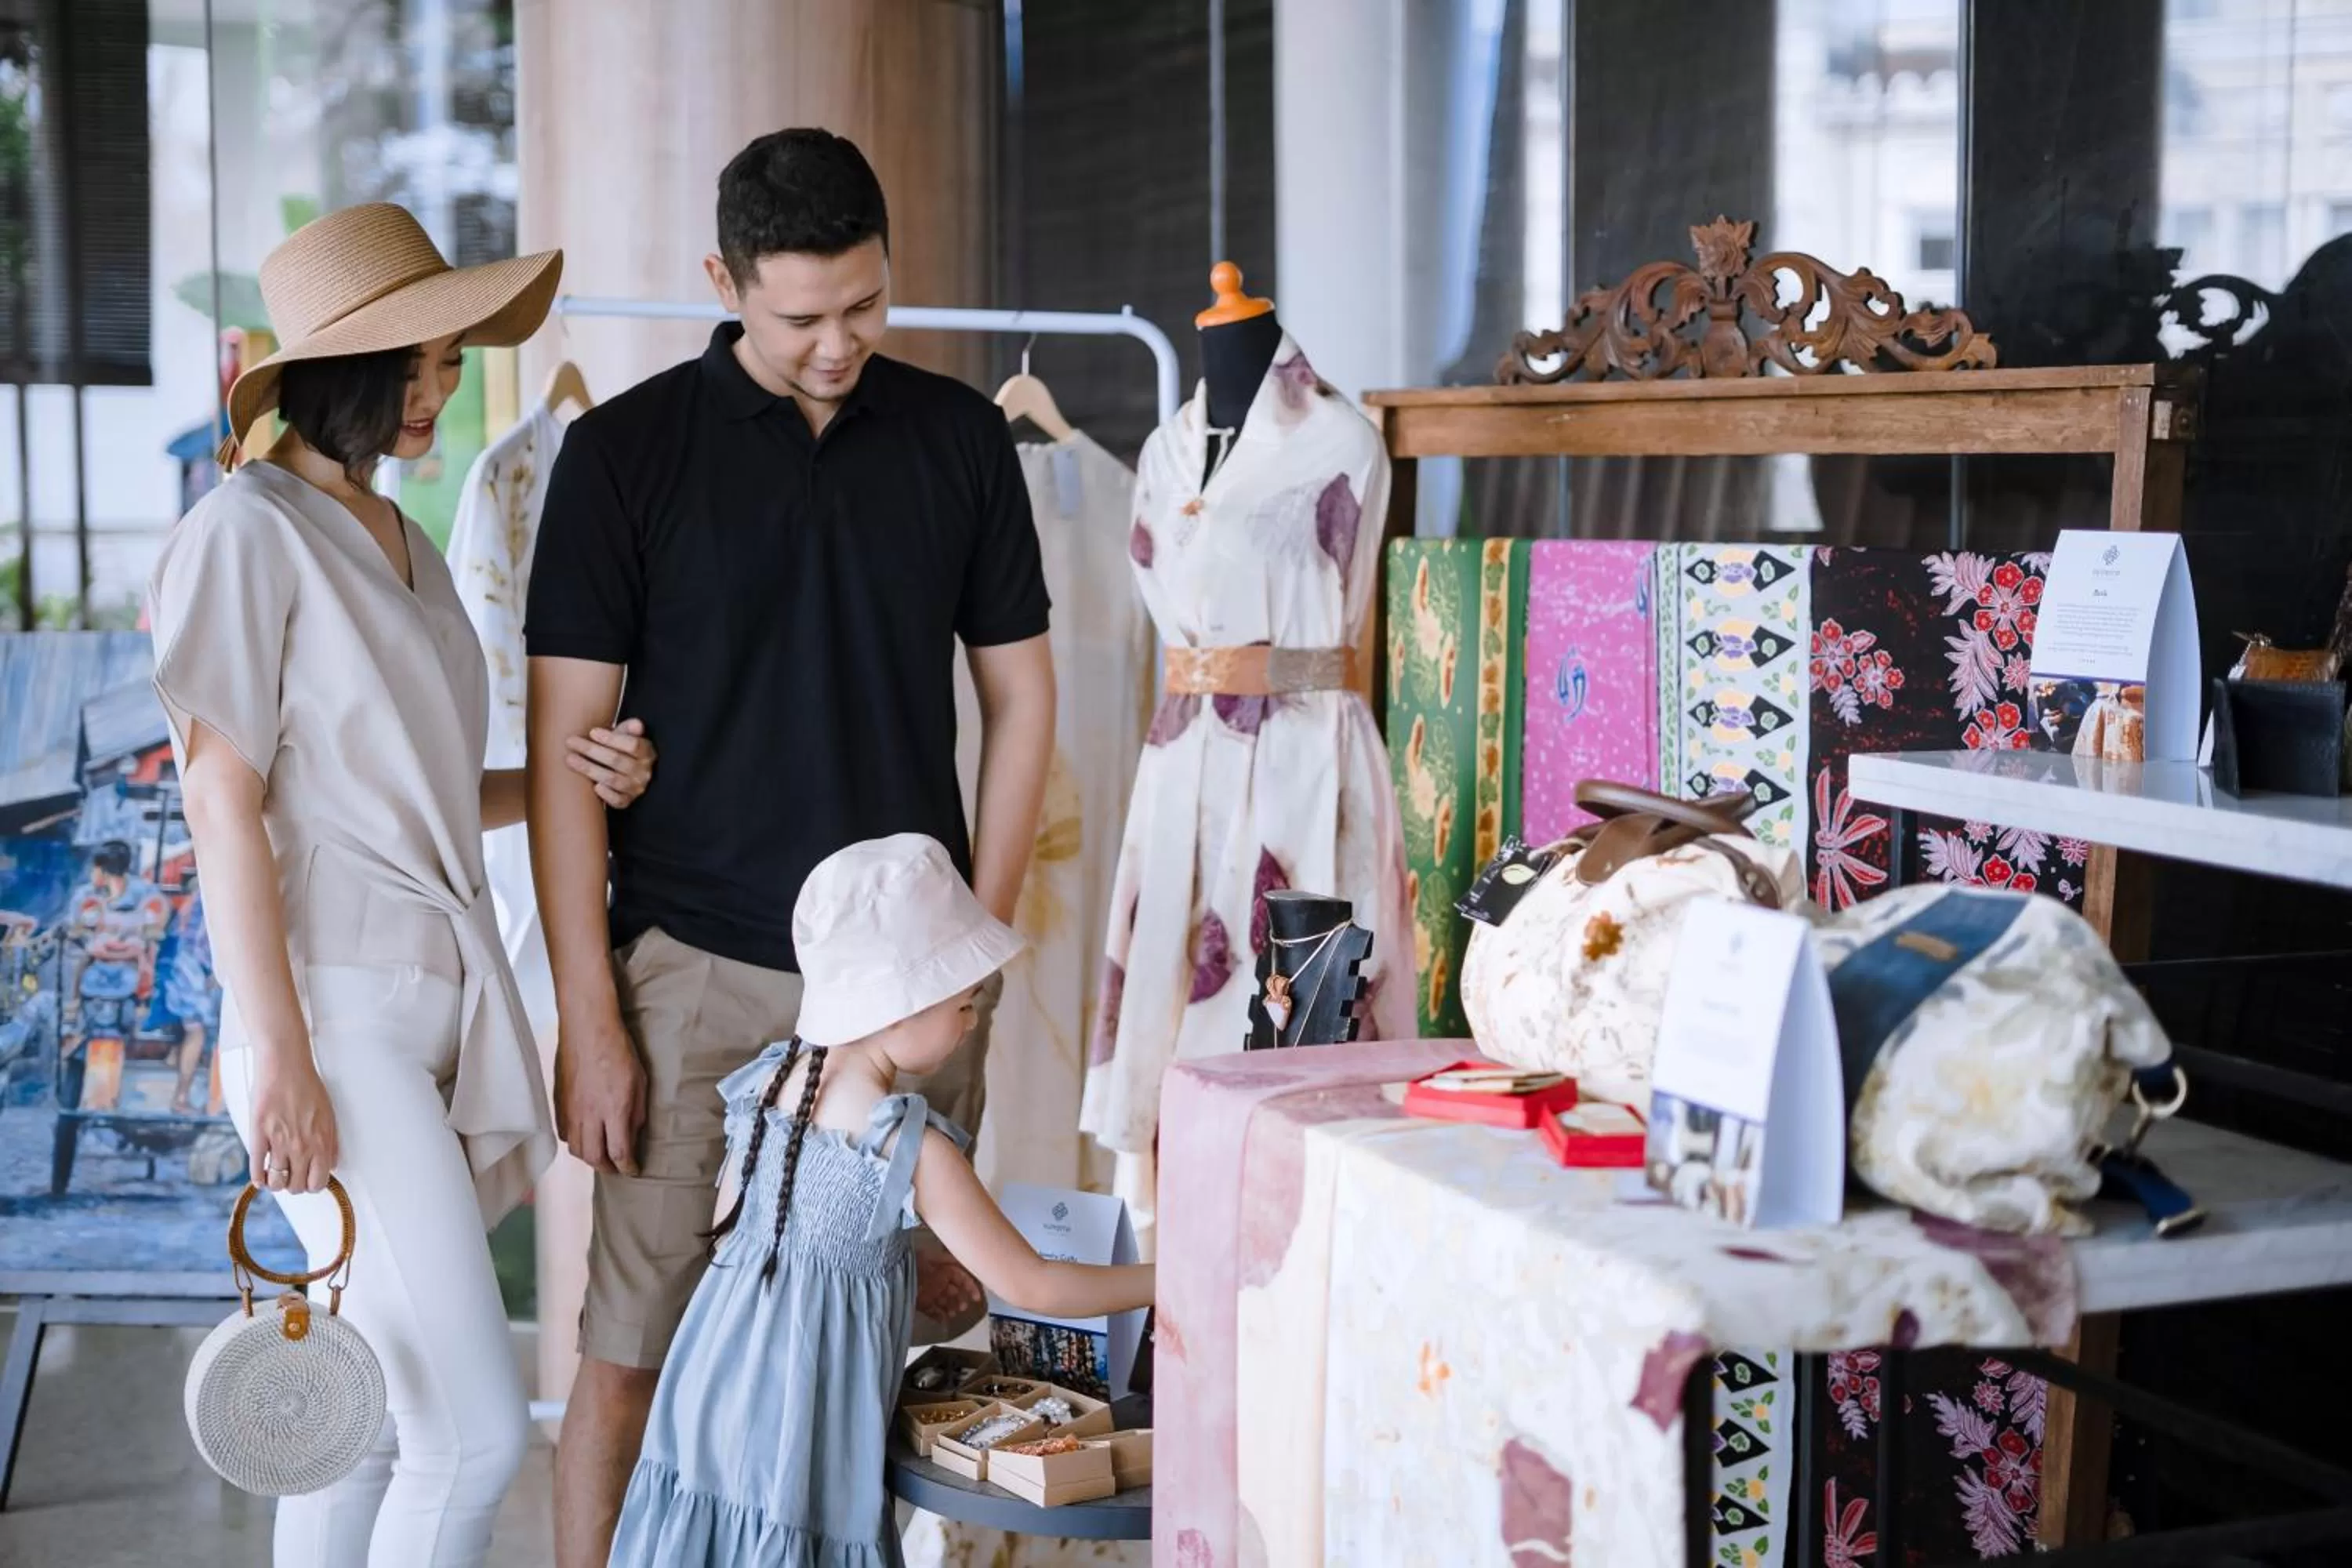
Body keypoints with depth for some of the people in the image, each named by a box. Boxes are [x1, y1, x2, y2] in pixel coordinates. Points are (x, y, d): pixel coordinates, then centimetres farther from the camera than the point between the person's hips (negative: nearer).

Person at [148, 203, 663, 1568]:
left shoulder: (401, 541, 16)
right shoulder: (251, 532, -9)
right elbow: (224, 805, -12)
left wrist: (569, 778, 3)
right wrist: (278, 1058, -16)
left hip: (441, 995, 8)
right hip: (338, 1010, -8)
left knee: (376, 1415, 13)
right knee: (475, 1430, -11)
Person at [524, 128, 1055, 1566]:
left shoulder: (961, 439, 6)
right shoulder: (626, 451, -2)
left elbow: (1021, 700, 11)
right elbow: (567, 744, -3)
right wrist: (588, 1017, -7)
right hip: (698, 973, -2)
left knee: (907, 1336, 7)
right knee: (634, 1352, -1)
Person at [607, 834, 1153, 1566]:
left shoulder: (765, 1081, -1)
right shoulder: (912, 1147, -19)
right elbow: (1029, 1287, -14)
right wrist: (1161, 1281, -3)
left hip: (714, 1392, 6)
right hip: (800, 1436, -6)